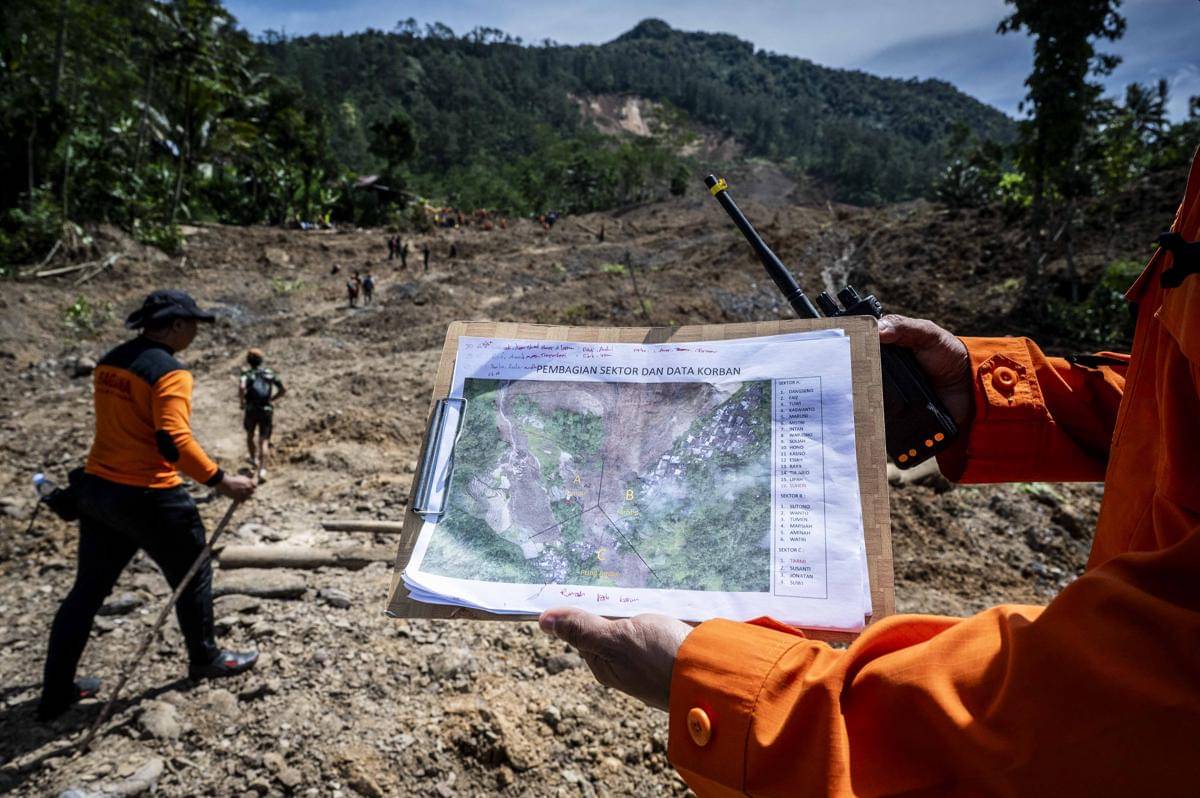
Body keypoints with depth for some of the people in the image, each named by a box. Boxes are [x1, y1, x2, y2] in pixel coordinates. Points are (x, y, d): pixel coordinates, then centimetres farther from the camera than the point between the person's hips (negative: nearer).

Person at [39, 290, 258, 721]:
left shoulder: (108, 362, 8)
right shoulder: (169, 372, -19)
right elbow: (174, 441, -27)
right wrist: (220, 481, -23)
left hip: (96, 489, 8)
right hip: (149, 497, -8)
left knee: (88, 588, 16)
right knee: (193, 576, 13)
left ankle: (57, 691, 24)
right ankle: (205, 659, 30)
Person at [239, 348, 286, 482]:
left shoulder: (246, 374, 0)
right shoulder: (270, 373, 9)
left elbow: (241, 387, -21)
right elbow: (283, 390, 6)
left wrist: (242, 402, -6)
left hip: (251, 410, -1)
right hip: (267, 410, 1)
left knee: (250, 435, 26)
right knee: (264, 441, -3)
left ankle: (254, 460, 36)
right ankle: (262, 470, -19)